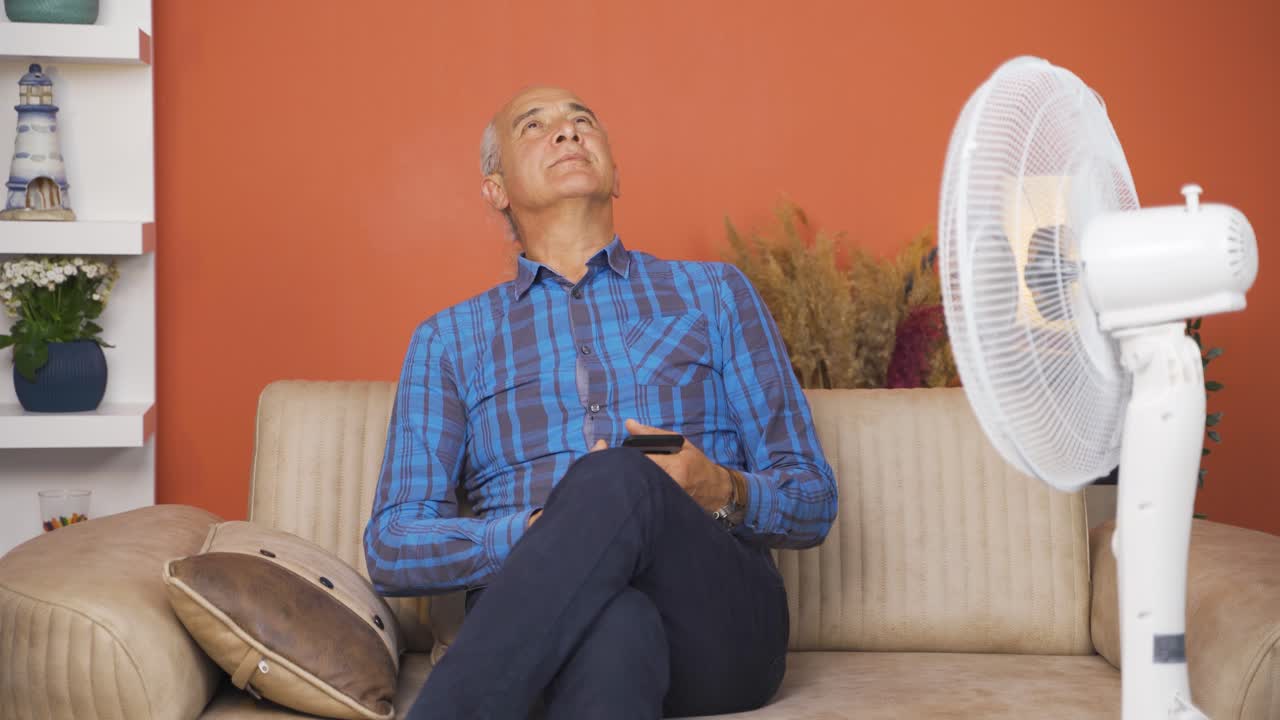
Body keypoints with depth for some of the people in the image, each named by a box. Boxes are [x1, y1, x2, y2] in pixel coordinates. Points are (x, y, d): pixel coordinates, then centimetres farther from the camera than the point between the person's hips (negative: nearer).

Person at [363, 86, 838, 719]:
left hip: (716, 623, 1)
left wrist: (720, 491, -10)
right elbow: (390, 548, 8)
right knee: (615, 624, -39)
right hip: (538, 623, -1)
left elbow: (812, 503, 15)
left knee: (617, 479, -34)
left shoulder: (713, 293, 20)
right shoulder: (449, 339, 19)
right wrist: (542, 530, -11)